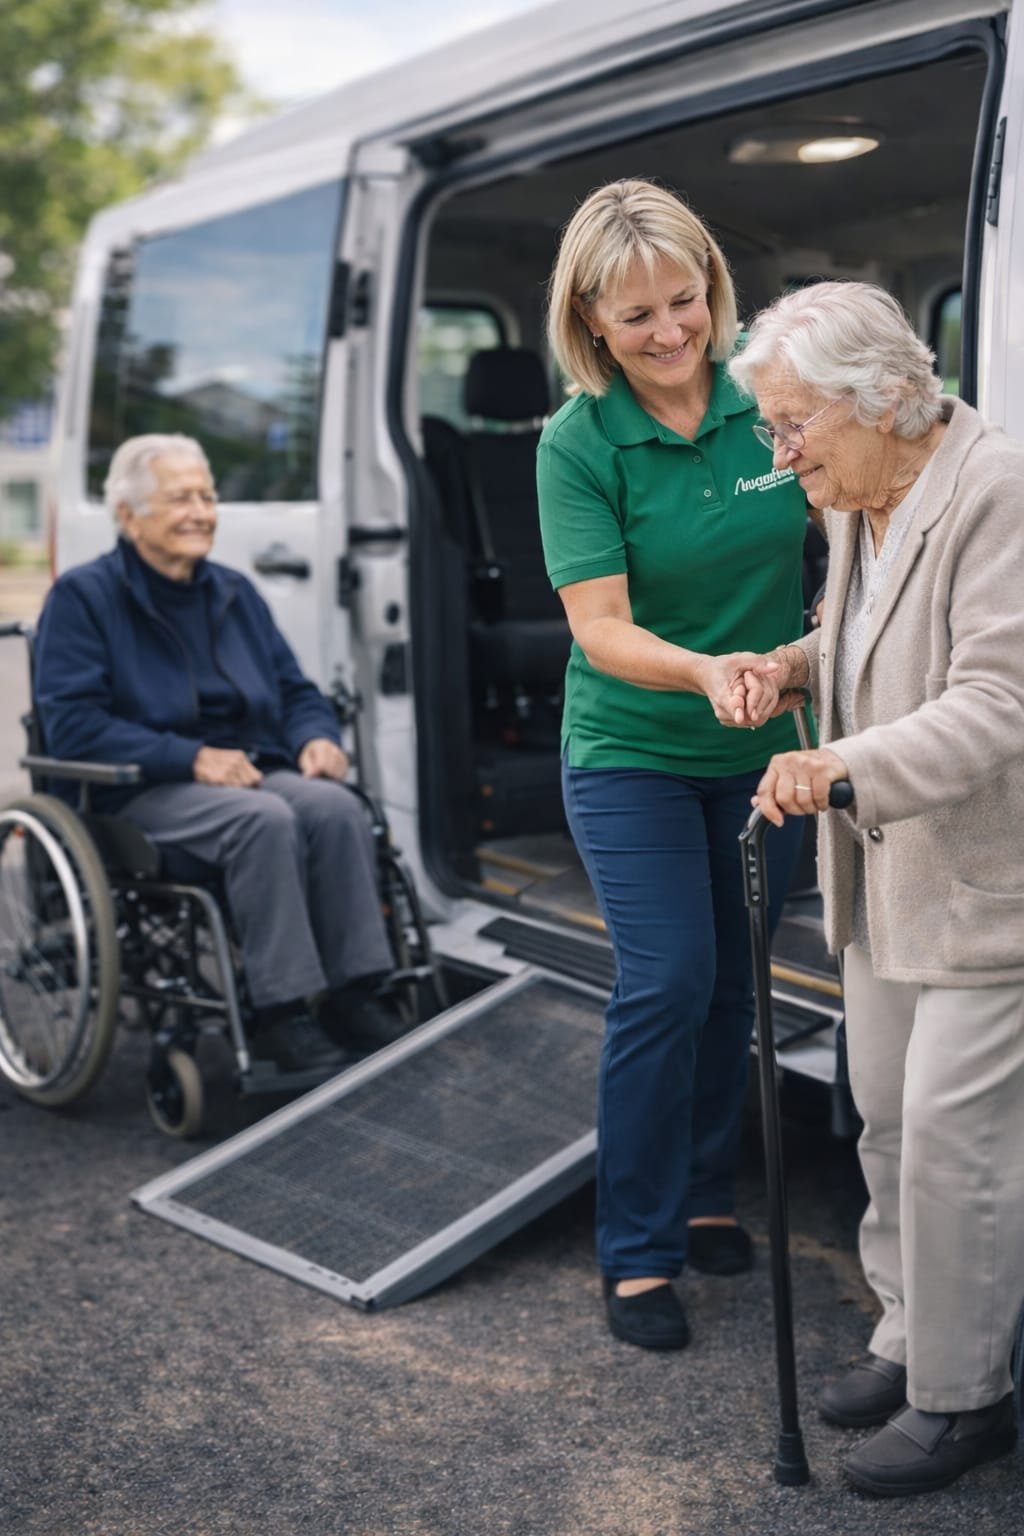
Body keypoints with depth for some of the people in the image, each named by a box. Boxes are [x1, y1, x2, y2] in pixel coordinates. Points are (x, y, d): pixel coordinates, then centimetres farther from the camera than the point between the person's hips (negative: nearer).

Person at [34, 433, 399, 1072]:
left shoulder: (234, 592, 17)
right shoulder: (83, 596, -1)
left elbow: (295, 689, 20)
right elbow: (73, 724, -11)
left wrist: (317, 737, -5)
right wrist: (192, 758, -21)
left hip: (250, 772, 5)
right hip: (139, 790, -5)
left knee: (337, 805, -26)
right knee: (264, 819, -34)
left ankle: (351, 994, -23)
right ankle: (281, 1015, -29)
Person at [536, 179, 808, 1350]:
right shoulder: (578, 443, -13)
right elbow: (601, 628, -18)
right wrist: (706, 670, -36)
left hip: (765, 750, 3)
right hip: (632, 755, -3)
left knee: (734, 981, 12)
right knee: (669, 981, -8)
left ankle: (708, 1197, 32)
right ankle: (636, 1253, 7)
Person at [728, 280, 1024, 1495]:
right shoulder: (857, 503, 8)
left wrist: (851, 766, -39)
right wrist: (793, 665, 5)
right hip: (888, 876, 9)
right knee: (888, 1119, 16)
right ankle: (910, 1338, 34)